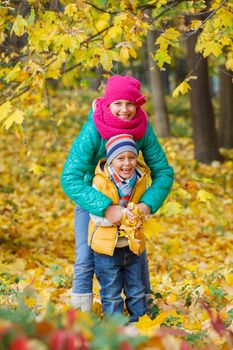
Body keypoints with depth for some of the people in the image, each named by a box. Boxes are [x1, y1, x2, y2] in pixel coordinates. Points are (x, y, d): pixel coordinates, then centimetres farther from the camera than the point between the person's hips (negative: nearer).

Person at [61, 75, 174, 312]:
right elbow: (69, 179, -37)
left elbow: (163, 171, -15)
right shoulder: (92, 132, -31)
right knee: (85, 260, -10)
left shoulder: (143, 129, -21)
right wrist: (105, 208, -45)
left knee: (138, 255, 7)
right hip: (91, 198, -3)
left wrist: (147, 204, -32)